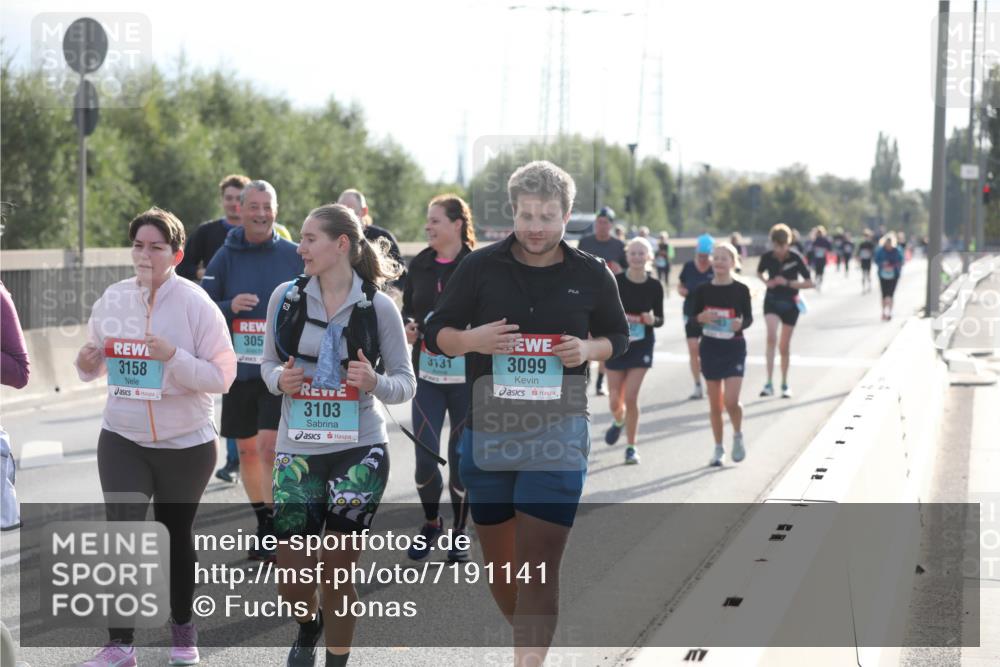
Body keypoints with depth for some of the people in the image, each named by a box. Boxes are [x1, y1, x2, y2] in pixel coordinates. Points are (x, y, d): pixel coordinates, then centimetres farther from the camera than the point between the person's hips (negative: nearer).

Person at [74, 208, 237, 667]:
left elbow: (222, 375, -14)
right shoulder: (113, 299, 1)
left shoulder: (195, 304, -11)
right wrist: (88, 364, -9)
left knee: (175, 535, 12)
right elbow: (96, 361, 14)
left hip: (186, 443, -2)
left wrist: (173, 357, -28)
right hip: (122, 439, 2)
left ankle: (182, 629, 33)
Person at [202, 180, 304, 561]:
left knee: (271, 446, -14)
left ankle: (279, 529, -6)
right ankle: (263, 524, 28)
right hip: (238, 369, 3)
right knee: (247, 450, 12)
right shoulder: (225, 257, 2)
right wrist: (229, 307, -17)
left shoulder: (294, 257, 0)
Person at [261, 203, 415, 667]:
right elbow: (268, 364, 11)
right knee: (292, 581, 3)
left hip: (360, 449, -2)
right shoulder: (286, 297, 0)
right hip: (298, 450, 2)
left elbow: (405, 383, -1)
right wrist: (280, 379, -11)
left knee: (337, 571, 2)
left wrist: (375, 382, -22)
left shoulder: (378, 306, -6)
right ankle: (309, 626, 38)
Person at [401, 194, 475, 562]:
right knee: (425, 456, -3)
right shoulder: (419, 265, 6)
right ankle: (431, 523, 21)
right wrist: (408, 327, -3)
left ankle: (459, 532, 23)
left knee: (462, 455, 5)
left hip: (466, 377, -3)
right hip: (426, 375, 3)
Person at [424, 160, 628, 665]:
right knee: (498, 560, 12)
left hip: (557, 437, -2)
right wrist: (472, 340, -16)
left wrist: (589, 349, -7)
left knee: (540, 566, -10)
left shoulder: (592, 275, 2)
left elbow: (617, 336, 16)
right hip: (486, 434, 2)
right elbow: (435, 333, 6)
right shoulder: (480, 268, 0)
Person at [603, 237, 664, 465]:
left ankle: (631, 446, 6)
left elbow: (660, 318, 3)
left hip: (642, 346, 0)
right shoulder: (616, 282, -10)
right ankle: (618, 422, 43)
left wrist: (653, 320, -17)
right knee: (615, 400, 6)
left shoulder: (654, 286, -6)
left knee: (631, 397, -9)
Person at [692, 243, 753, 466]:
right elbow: (692, 317, 6)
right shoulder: (703, 290, 2)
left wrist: (741, 323, -20)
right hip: (710, 348, 2)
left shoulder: (741, 290, -3)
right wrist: (702, 317, -16)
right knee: (715, 403, 7)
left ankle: (738, 436, 15)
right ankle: (718, 448, 20)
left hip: (734, 349, -2)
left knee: (731, 401, -13)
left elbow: (749, 317, 2)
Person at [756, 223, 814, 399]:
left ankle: (785, 384, 29)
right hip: (772, 301, 0)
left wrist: (788, 283, -24)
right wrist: (767, 281, -9)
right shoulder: (767, 257, -10)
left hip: (790, 304, 0)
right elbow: (759, 272, 12)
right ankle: (769, 382, -27)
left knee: (784, 346, 9)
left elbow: (809, 283, -12)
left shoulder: (796, 258, -15)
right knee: (771, 337, -25)